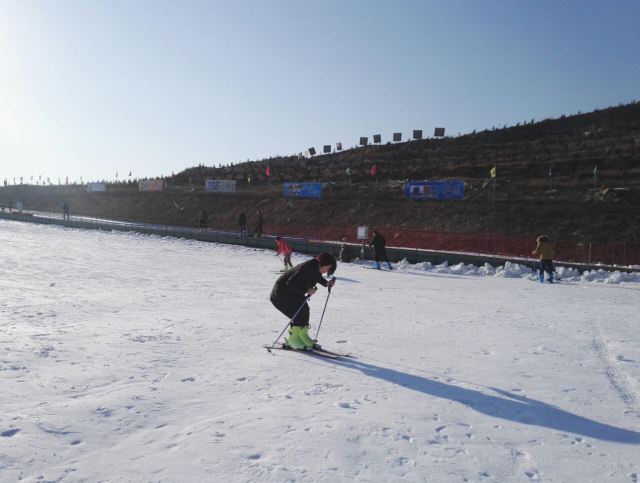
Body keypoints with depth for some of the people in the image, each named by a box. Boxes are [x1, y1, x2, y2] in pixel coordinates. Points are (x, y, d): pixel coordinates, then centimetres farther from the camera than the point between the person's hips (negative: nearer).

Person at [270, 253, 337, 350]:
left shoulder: (317, 268, -6)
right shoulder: (307, 268, -33)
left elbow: (318, 277, 19)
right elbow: (290, 283, -33)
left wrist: (327, 283, 0)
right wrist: (307, 290, -35)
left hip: (295, 292, 9)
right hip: (282, 292, -9)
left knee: (305, 310, 3)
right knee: (299, 313, -15)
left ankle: (302, 336, 15)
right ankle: (293, 340, -3)